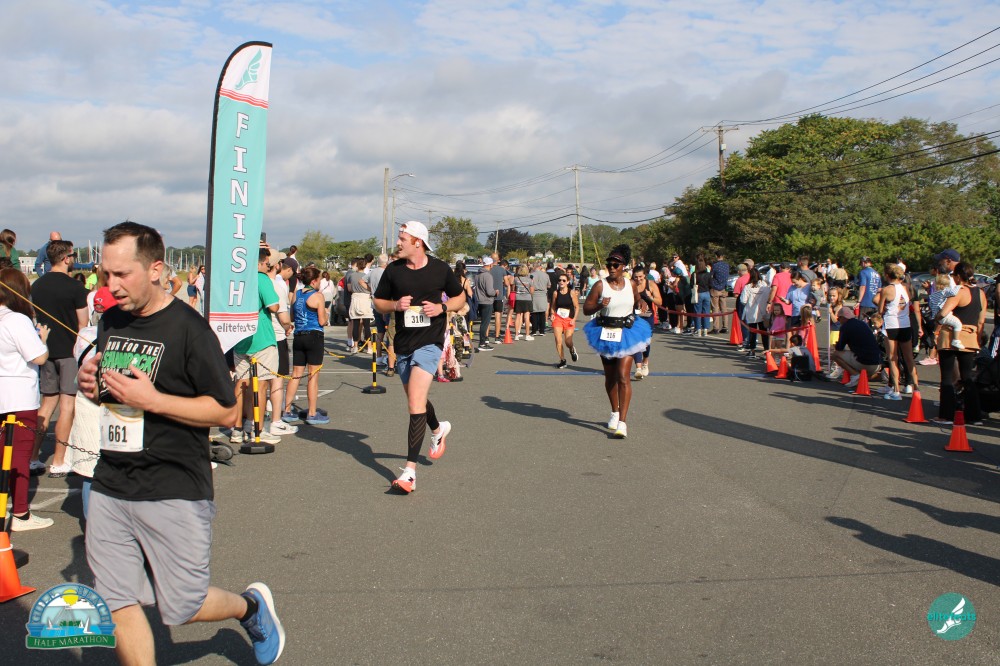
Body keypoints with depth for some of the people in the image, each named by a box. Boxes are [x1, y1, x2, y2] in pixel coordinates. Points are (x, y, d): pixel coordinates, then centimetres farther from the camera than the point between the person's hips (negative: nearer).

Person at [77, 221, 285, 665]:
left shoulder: (188, 329, -12)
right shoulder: (110, 322, 9)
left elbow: (226, 411, -13)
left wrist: (152, 399, -22)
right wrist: (90, 385, 0)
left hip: (174, 491, -6)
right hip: (110, 486, 6)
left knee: (181, 608, 5)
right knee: (117, 604, 7)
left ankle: (251, 606, 32)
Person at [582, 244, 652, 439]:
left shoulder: (631, 285, 0)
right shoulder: (600, 286, -7)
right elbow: (586, 308, -8)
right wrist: (600, 306, -23)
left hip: (627, 334, -1)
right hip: (605, 334, 1)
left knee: (623, 376, -13)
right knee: (610, 377, 15)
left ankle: (622, 422, -15)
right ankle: (615, 413, 37)